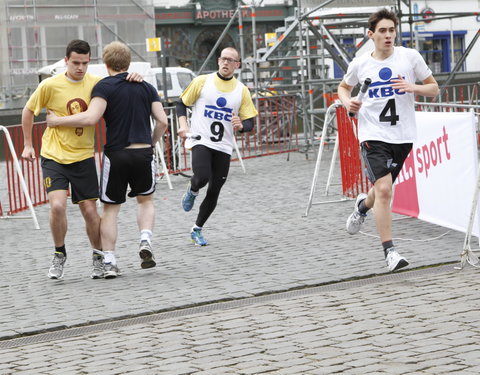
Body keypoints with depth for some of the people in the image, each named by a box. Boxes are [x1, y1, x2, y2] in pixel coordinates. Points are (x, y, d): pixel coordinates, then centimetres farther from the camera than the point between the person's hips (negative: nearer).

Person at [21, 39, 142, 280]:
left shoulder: (96, 83, -3)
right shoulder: (51, 85, -8)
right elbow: (28, 111, 6)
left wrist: (134, 78, -11)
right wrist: (27, 145, 9)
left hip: (83, 156, 2)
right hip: (54, 155, -2)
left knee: (89, 210, 2)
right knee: (57, 205, -18)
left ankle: (99, 257, 24)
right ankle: (59, 254, 7)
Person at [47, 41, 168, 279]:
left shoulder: (104, 86, -5)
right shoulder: (146, 87, 9)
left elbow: (91, 118, -18)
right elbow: (162, 121, 4)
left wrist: (57, 121, -8)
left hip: (115, 154, -3)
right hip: (143, 153, 3)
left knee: (110, 208, 8)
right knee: (145, 200, 23)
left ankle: (109, 261, 4)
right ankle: (145, 242, 1)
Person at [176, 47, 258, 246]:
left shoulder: (242, 91, 5)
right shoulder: (202, 81, 0)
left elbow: (249, 123, 8)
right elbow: (182, 103, 9)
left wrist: (240, 125, -16)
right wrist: (183, 125, -7)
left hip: (224, 147, 3)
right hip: (201, 141, -3)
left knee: (214, 193, 5)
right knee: (202, 177, -29)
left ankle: (197, 230, 25)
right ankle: (192, 191, 8)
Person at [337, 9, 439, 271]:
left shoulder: (410, 57, 0)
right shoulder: (359, 65, 1)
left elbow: (433, 89, 6)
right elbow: (343, 87, 21)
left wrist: (413, 88, -15)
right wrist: (347, 102, -1)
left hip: (403, 136, 2)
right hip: (373, 135, -2)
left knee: (383, 189, 17)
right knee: (384, 189, -17)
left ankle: (363, 206, 54)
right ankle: (389, 251, -11)